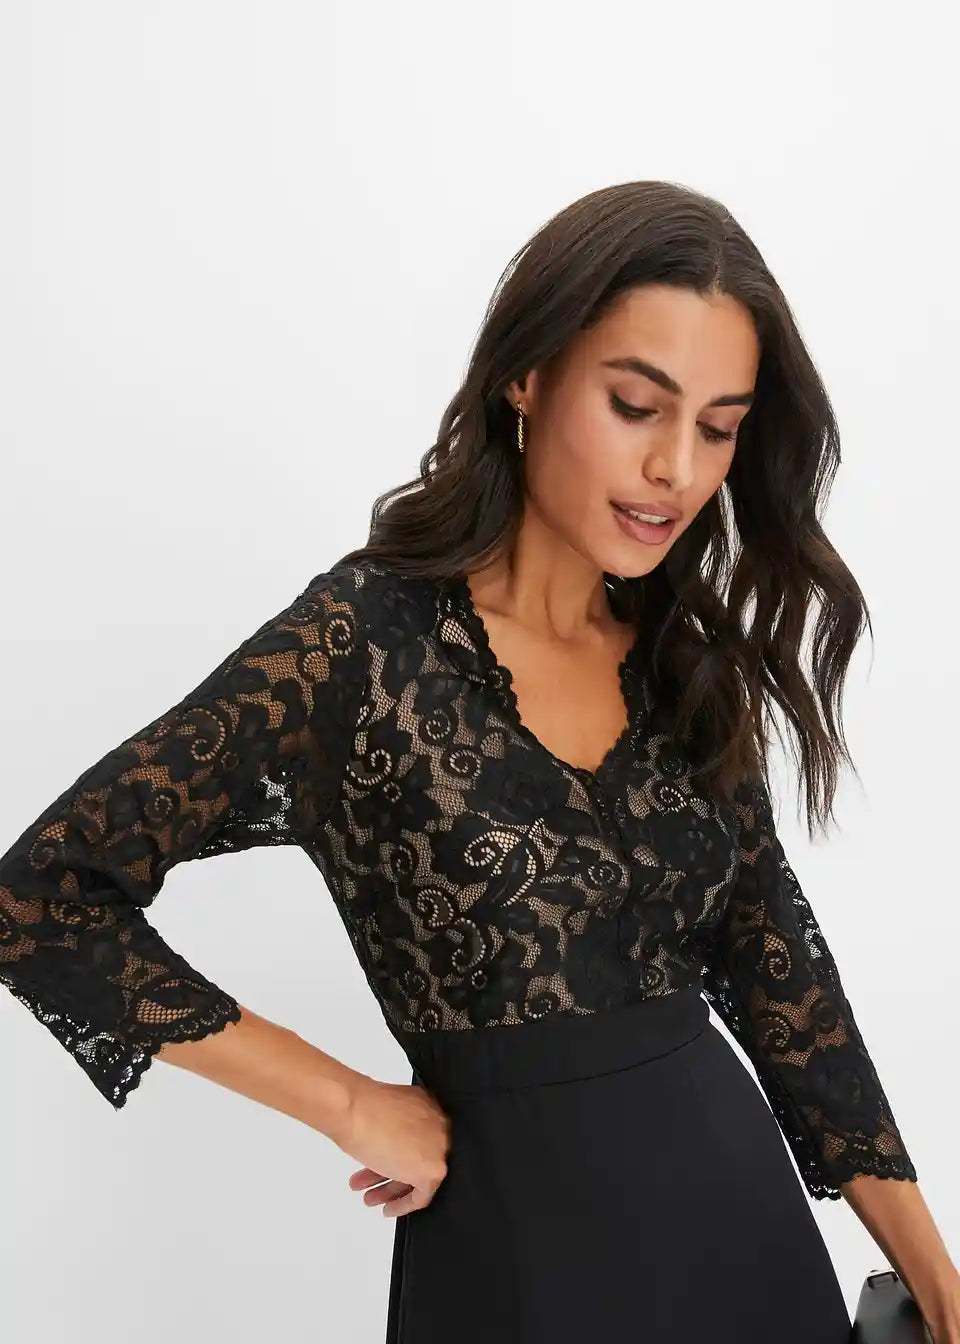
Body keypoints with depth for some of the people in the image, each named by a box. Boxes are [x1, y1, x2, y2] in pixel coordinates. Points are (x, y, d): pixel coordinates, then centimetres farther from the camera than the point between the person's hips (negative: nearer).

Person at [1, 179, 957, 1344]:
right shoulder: (363, 645, -15)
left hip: (743, 1204, 6)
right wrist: (351, 1104, -11)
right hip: (526, 1241, -5)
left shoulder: (692, 665, 2)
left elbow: (778, 969, 6)